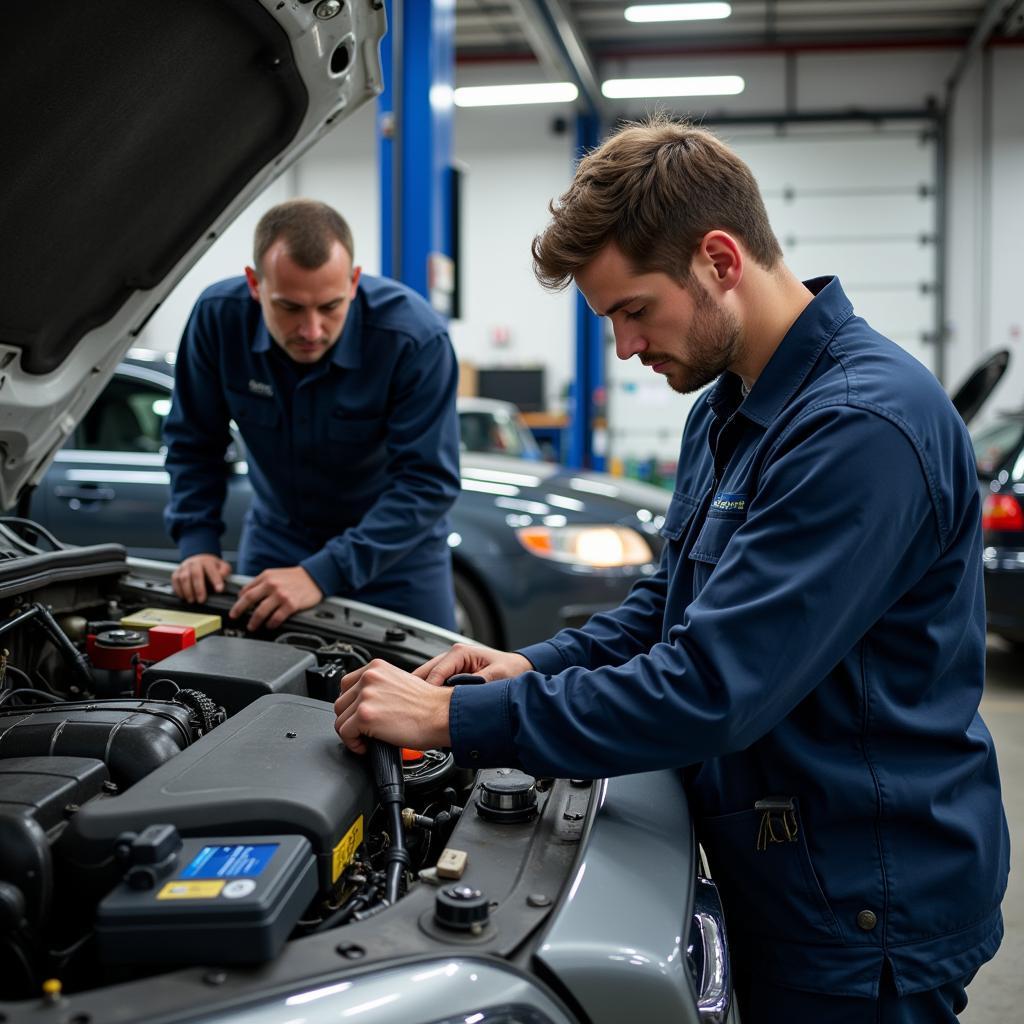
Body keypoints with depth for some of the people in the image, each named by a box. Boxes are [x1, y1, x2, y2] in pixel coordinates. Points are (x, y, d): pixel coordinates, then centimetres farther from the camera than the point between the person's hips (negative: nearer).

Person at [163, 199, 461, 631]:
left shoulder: (416, 337, -30)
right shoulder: (218, 316, -19)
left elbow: (428, 481, -29)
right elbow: (194, 443, -5)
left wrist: (321, 573, -35)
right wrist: (198, 543, -16)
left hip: (395, 549, -2)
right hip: (276, 536, 3)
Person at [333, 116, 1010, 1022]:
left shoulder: (864, 426, -27)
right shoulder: (728, 409, 7)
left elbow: (712, 688, -31)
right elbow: (671, 600, 16)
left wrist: (458, 717, -25)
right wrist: (542, 667, 0)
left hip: (864, 911, -8)